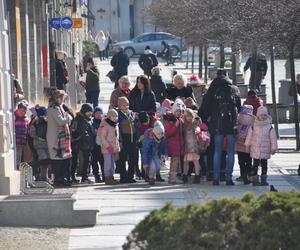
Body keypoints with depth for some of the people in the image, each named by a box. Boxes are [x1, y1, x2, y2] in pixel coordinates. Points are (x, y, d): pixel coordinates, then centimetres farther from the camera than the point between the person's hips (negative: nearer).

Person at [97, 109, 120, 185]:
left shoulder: (116, 125, 14)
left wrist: (118, 146, 15)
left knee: (113, 164, 12)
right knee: (108, 163, -8)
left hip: (114, 148, 9)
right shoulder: (105, 125, -12)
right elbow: (102, 137, -17)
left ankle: (111, 178, 19)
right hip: (107, 148, -8)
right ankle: (107, 179, -4)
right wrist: (108, 146, -21)